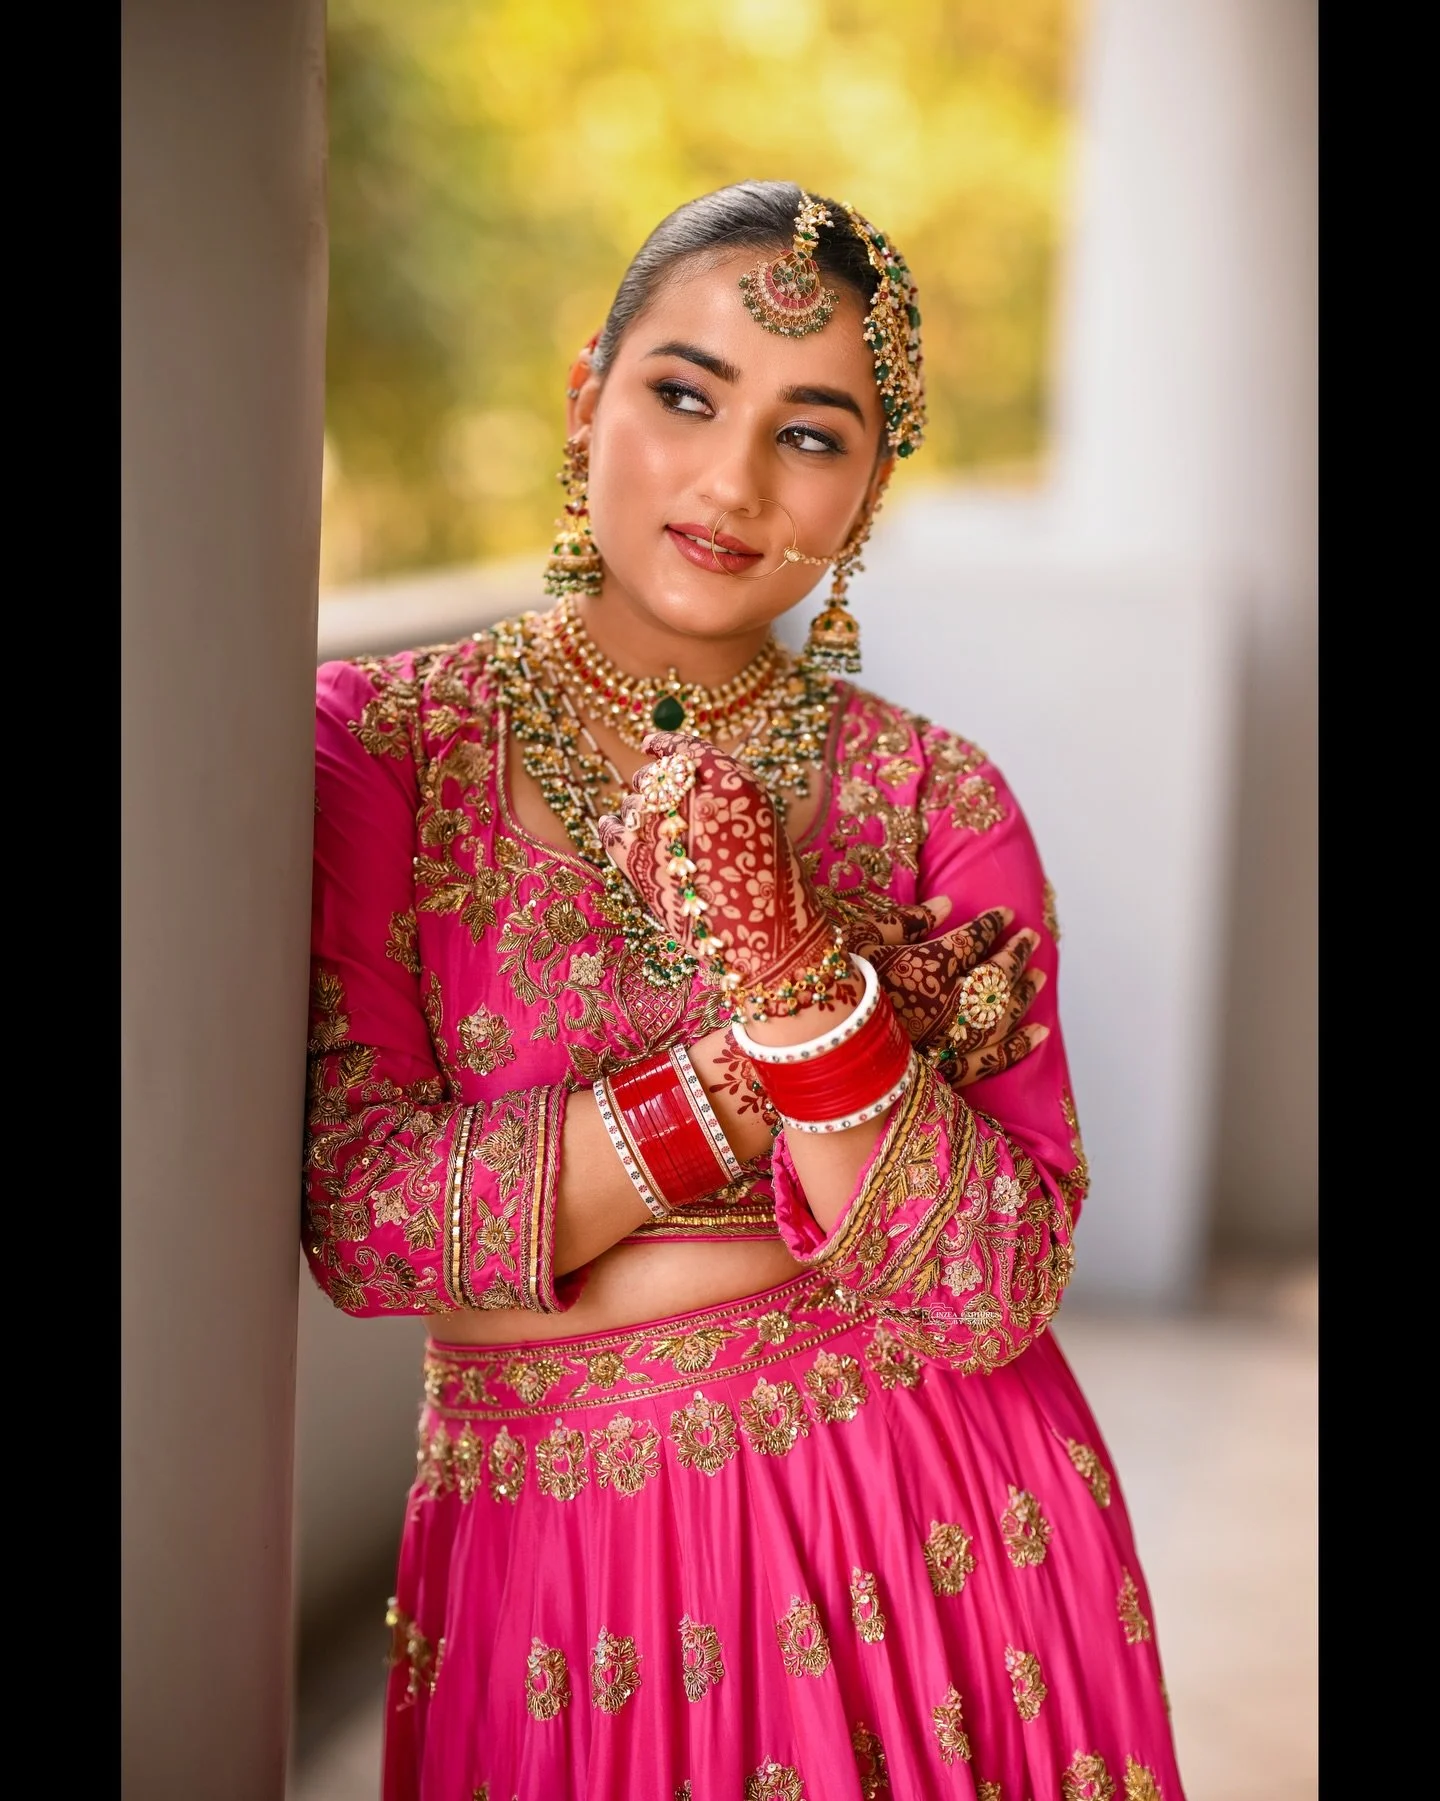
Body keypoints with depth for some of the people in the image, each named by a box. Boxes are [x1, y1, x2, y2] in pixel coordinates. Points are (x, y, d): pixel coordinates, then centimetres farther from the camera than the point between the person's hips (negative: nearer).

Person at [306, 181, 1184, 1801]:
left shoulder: (937, 803, -4)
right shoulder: (375, 744, -6)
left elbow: (994, 1297, -12)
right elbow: (356, 1223, -16)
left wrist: (805, 987, -27)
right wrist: (782, 1060, -17)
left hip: (929, 1543, 1)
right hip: (558, 1573, -1)